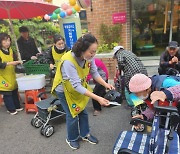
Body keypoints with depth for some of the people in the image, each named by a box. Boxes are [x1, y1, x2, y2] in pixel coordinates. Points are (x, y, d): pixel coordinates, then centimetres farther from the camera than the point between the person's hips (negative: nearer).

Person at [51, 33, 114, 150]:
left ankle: (85, 134, 37)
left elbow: (94, 73, -11)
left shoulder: (89, 57, -21)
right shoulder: (68, 61, -39)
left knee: (83, 112, 14)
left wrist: (106, 84, -27)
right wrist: (97, 98, -43)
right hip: (64, 90, -5)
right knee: (73, 115, 5)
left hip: (79, 87, 6)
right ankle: (72, 139, 32)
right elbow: (76, 86, -40)